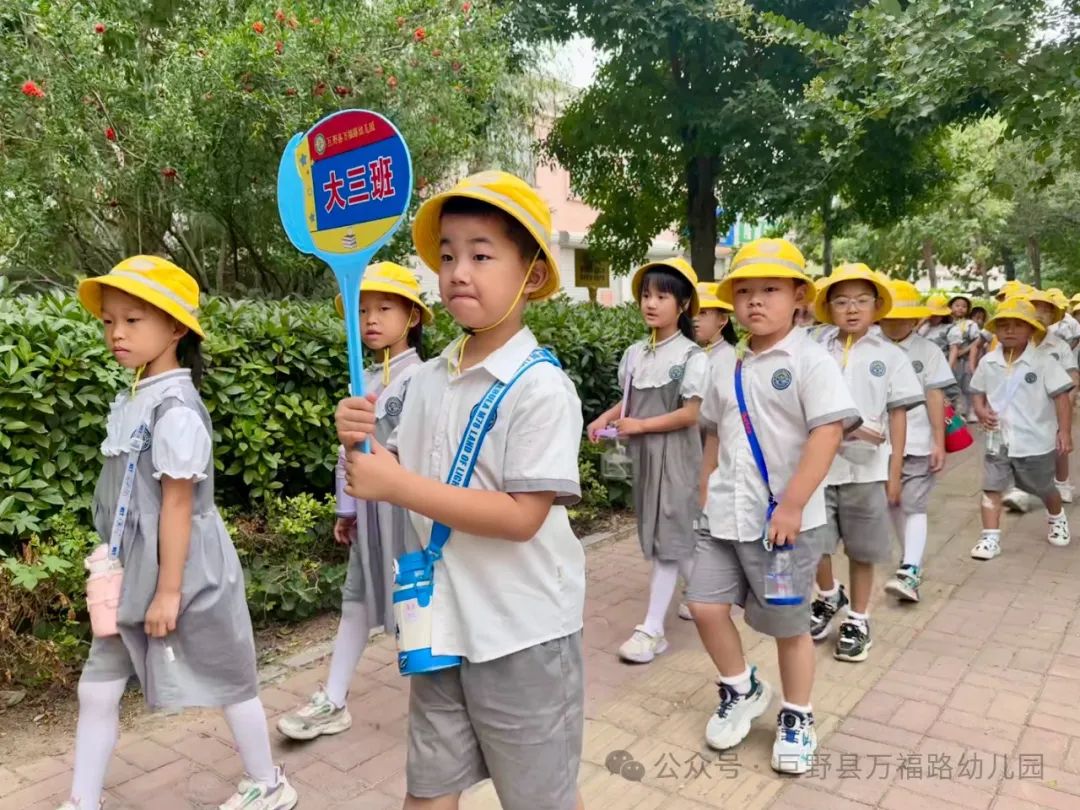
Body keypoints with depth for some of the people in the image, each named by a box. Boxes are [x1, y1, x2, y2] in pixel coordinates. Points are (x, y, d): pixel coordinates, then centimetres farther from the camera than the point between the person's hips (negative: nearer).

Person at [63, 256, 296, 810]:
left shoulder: (175, 408, -21)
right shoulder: (132, 400, 5)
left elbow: (178, 504, -21)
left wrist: (169, 590, -18)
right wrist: (116, 568, 18)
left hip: (179, 575, -8)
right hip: (132, 577, 8)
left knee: (225, 680, 9)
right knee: (96, 690, 15)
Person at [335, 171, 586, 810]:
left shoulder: (541, 387, -18)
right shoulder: (428, 380, 3)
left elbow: (522, 516, -24)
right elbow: (405, 475, 9)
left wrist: (398, 486, -25)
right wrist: (363, 443, -12)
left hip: (522, 632, -6)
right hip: (439, 622, 6)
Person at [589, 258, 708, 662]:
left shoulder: (692, 356, -12)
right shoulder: (634, 353, 6)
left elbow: (690, 414, -15)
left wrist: (640, 426, -16)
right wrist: (604, 418, -5)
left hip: (675, 455, -7)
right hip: (643, 453, 7)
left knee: (667, 537, -4)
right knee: (660, 534, 16)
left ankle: (652, 628, 0)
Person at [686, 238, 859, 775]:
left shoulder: (810, 361, -11)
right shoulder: (725, 366, 9)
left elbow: (827, 433, -19)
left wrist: (792, 506, -23)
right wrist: (706, 497, 14)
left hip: (784, 518, -5)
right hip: (725, 515, 6)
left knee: (788, 624, 8)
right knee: (706, 606, 3)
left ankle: (797, 718, 32)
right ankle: (742, 689, 31)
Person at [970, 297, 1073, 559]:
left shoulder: (1043, 363, -12)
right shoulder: (988, 362, -1)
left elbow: (1061, 397, -11)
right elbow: (979, 393, 10)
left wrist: (1064, 431, -15)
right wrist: (981, 411, -10)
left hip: (1035, 441, -2)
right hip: (998, 440, 2)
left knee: (1044, 488, 19)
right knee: (991, 488, -3)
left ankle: (1057, 518, 48)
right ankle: (990, 538, 2)